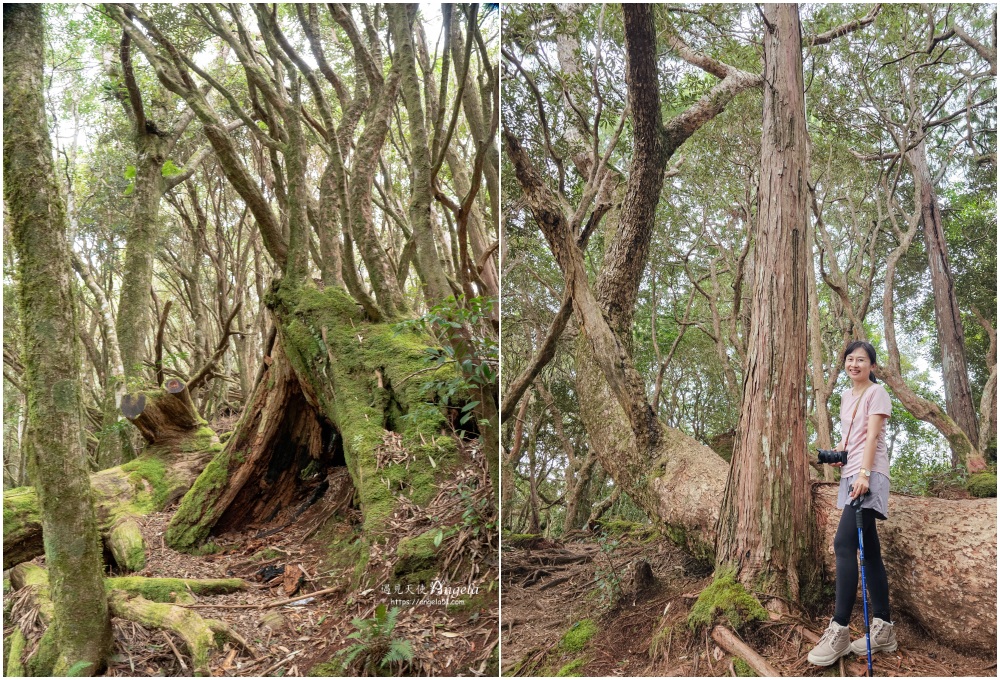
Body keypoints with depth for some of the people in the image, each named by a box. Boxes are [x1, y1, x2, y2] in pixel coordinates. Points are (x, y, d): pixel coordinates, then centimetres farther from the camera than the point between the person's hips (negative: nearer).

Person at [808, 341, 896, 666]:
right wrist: (838, 454, 7)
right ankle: (883, 628, 13)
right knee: (869, 550, 8)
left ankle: (839, 630, -18)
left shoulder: (877, 393, -3)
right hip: (851, 475, 8)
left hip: (869, 475, -8)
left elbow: (872, 436, -14)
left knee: (844, 543, -19)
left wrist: (864, 474, -24)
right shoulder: (846, 396, 20)